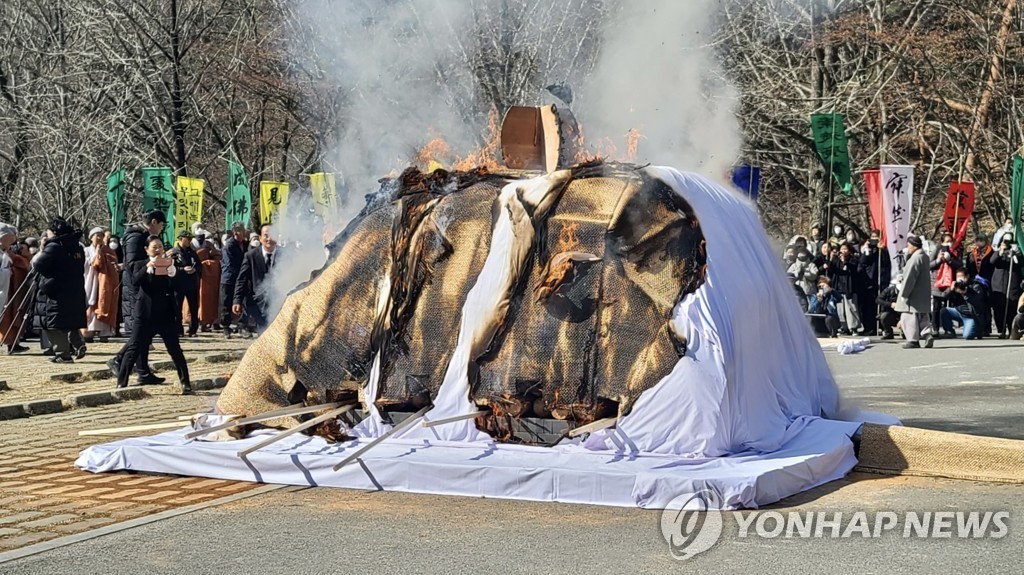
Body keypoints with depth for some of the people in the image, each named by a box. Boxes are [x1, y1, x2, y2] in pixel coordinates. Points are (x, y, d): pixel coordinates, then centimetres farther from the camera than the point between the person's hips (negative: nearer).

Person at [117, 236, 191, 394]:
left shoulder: (170, 264, 9)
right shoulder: (140, 265, 4)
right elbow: (135, 281, -15)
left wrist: (172, 271, -19)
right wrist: (147, 268, -28)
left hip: (166, 314, 2)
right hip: (145, 314, -1)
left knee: (175, 349, 1)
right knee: (133, 349, -3)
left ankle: (185, 382, 6)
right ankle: (121, 383, 1)